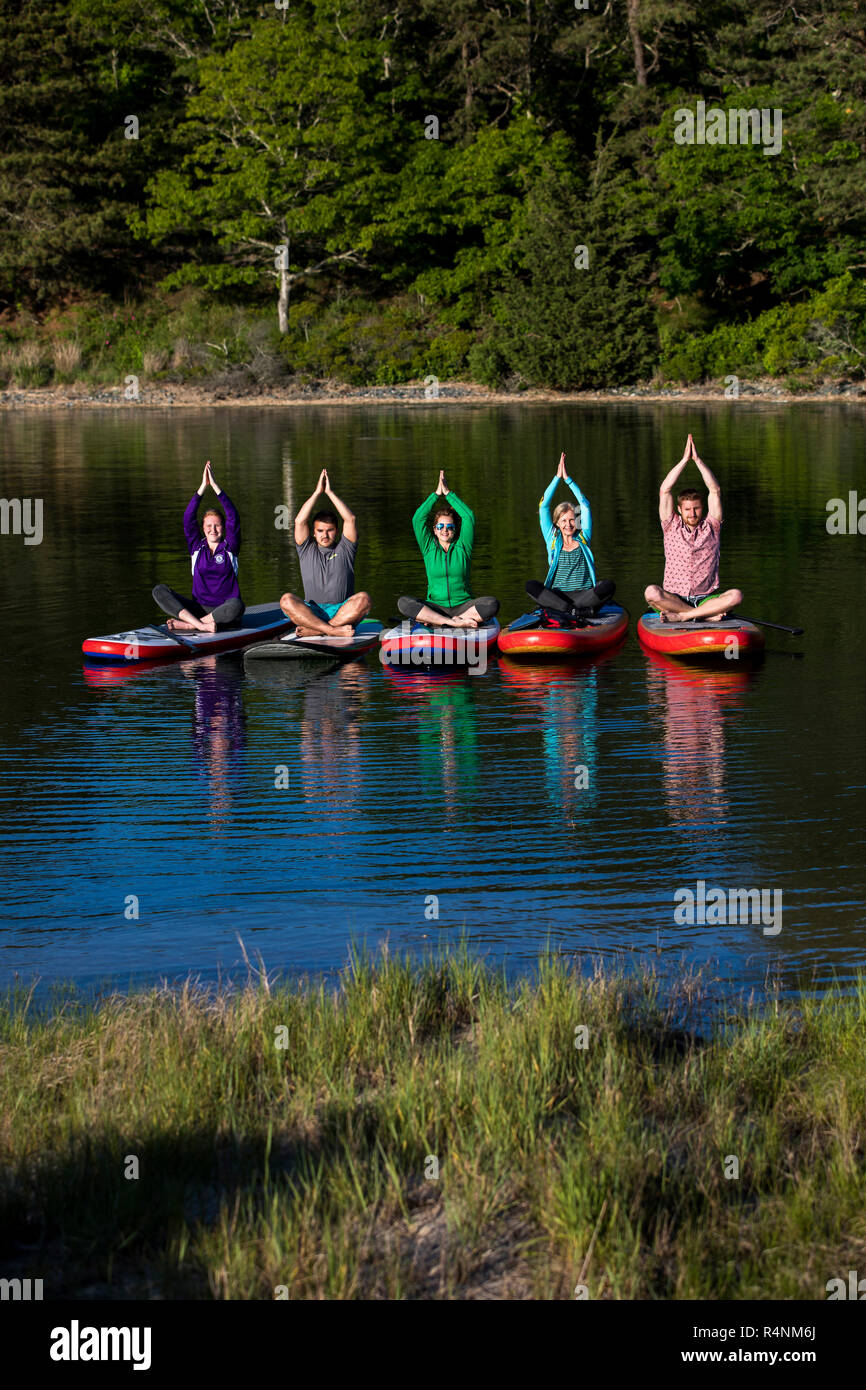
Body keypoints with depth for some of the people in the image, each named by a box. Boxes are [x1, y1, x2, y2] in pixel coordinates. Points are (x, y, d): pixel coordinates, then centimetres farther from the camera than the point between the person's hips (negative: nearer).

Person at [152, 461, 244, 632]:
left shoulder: (229, 547, 5)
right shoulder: (197, 548, 10)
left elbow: (233, 517, -6)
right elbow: (188, 519, -1)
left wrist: (215, 485, -9)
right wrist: (202, 487, -7)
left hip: (223, 612, -3)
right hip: (198, 608, 3)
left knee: (236, 605, -39)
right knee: (159, 591, -18)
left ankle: (186, 624, -32)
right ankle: (201, 625, -36)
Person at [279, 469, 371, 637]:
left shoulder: (344, 550, 16)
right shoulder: (307, 551, 18)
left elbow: (350, 519, 5)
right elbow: (299, 521, 6)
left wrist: (330, 492, 6)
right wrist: (317, 492, 6)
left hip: (343, 613, 0)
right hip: (311, 613, 1)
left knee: (363, 599, -32)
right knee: (286, 600, -29)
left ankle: (315, 631, -38)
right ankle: (333, 631, -43)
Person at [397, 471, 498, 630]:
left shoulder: (462, 547, 8)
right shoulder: (429, 548, 10)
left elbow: (469, 517, -1)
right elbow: (418, 519, 0)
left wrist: (449, 493, 2)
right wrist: (437, 494, -1)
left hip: (463, 605, 0)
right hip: (434, 607, 0)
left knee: (492, 605, -30)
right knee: (403, 603, -28)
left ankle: (437, 623, -29)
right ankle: (456, 622, -34)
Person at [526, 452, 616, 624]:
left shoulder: (583, 540, 13)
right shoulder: (553, 541, 14)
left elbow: (585, 506, 9)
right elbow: (543, 507, 9)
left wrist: (568, 479, 7)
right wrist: (557, 477, 5)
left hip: (585, 595, 0)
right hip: (556, 595, 0)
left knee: (609, 585, -30)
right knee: (531, 586, -29)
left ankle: (561, 610, -39)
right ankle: (576, 612, -42)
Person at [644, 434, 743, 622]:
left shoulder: (711, 527, 11)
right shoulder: (672, 527, 10)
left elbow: (715, 491, 2)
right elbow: (664, 490, 1)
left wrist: (698, 459, -2)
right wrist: (685, 459, 0)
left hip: (706, 598, 0)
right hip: (673, 598, 0)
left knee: (735, 596, -30)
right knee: (651, 592, -34)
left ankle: (681, 616, -29)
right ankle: (708, 615, -29)